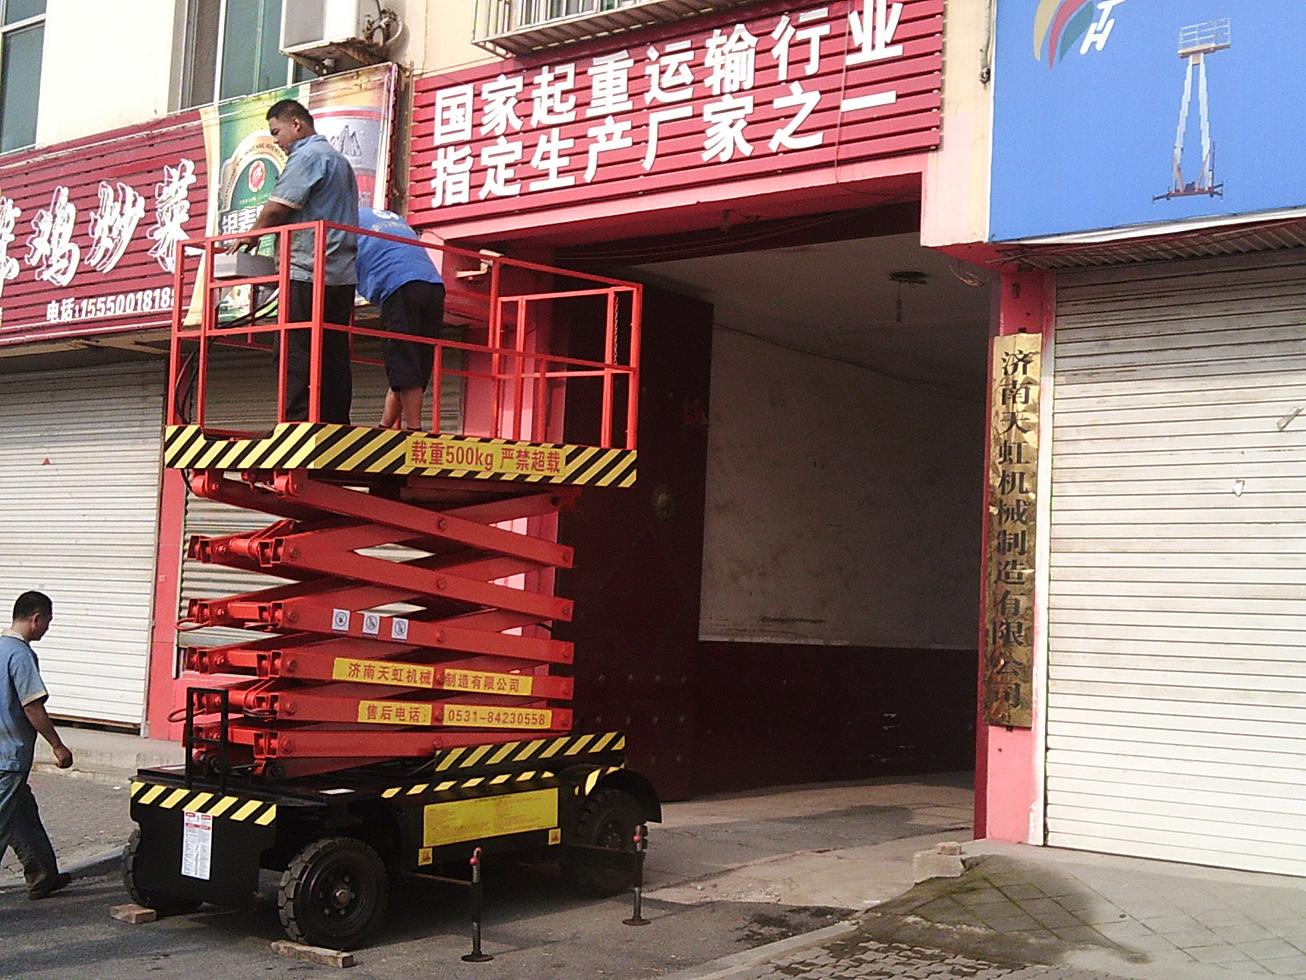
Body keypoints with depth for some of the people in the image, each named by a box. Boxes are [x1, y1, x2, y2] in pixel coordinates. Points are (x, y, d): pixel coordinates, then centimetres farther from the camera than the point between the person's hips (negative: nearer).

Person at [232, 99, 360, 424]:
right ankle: (335, 426, 4)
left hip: (310, 274, -9)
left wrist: (251, 236, 5)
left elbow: (278, 207, -11)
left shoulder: (307, 155, -5)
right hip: (341, 275, 9)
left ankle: (296, 423, -15)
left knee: (298, 354, -10)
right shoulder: (338, 159, 26)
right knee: (333, 357, 6)